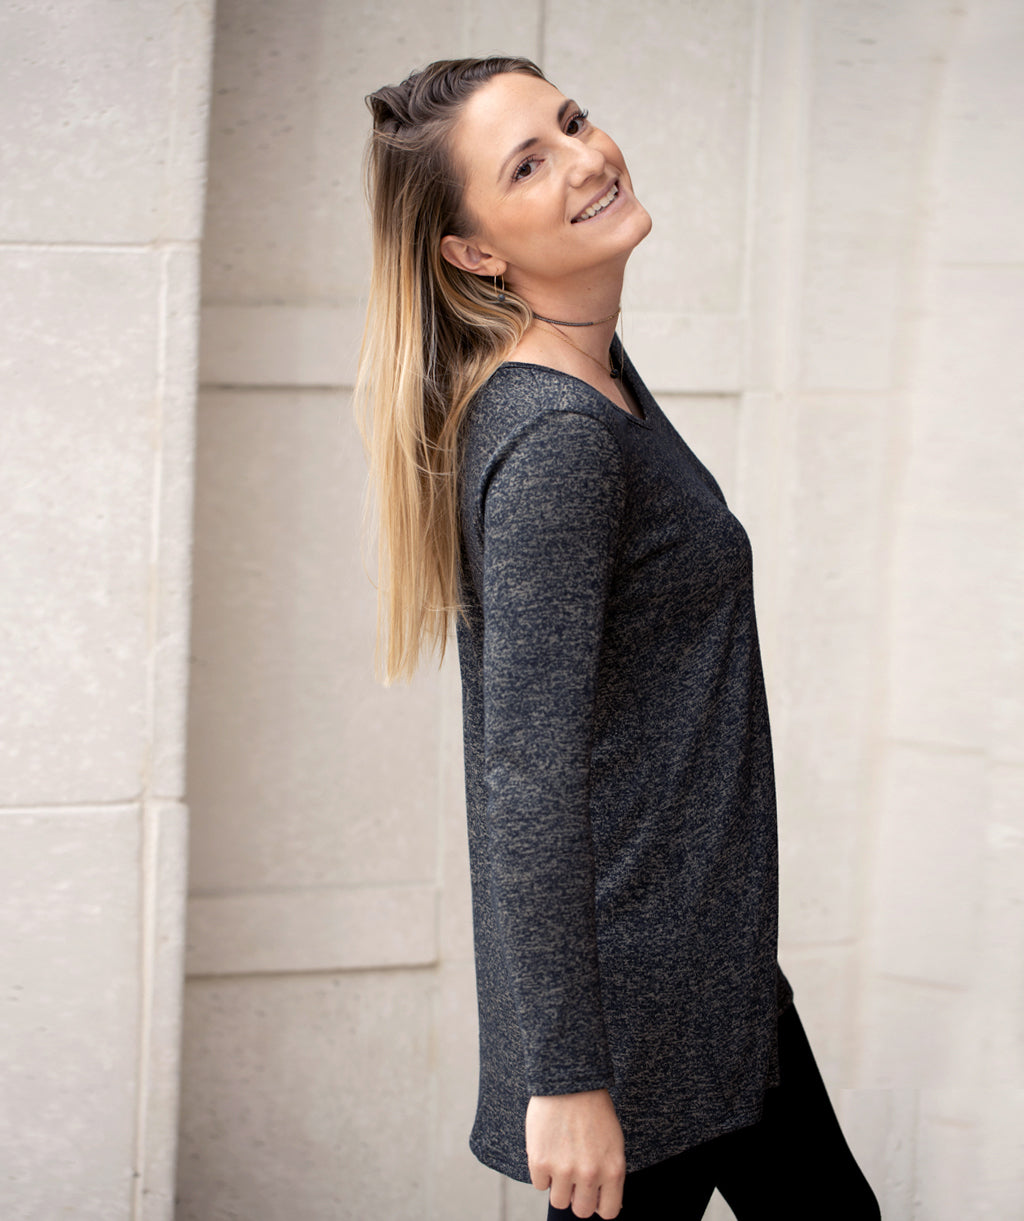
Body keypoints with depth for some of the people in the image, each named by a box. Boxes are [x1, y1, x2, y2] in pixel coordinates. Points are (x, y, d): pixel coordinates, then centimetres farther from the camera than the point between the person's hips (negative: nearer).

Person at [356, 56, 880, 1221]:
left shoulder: (599, 374, 7)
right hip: (630, 984, -10)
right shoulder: (554, 438, -23)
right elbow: (529, 777, -26)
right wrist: (565, 1076, -25)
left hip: (708, 961, 10)